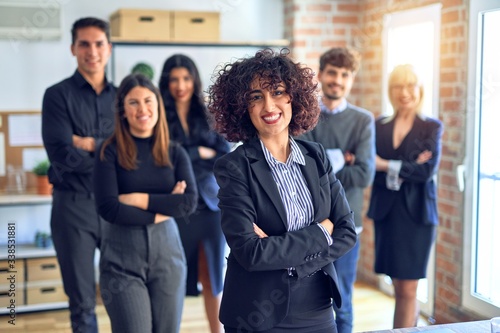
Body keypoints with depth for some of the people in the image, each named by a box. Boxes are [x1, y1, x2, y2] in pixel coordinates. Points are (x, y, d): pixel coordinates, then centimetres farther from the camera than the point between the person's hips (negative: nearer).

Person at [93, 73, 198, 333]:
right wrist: (162, 210, -8)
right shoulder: (110, 152, -3)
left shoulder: (175, 153, 6)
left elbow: (189, 202, -6)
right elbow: (108, 208, -12)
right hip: (122, 257, -3)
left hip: (167, 252, 3)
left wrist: (139, 199, -12)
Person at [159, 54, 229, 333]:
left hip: (211, 204, 3)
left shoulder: (209, 115, 9)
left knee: (213, 276, 9)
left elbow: (226, 158, 2)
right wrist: (201, 153, -6)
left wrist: (185, 157, -10)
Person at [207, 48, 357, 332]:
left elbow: (347, 232, -3)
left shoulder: (316, 156, 2)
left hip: (318, 309, 4)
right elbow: (249, 252, -20)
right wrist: (319, 233, -13)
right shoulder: (234, 167, -12)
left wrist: (278, 250, -16)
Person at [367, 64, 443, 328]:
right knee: (399, 287, 8)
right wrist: (407, 169, -15)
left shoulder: (431, 127, 1)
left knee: (407, 290, -2)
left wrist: (386, 166, -11)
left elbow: (428, 170, -12)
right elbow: (372, 171, -3)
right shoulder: (379, 126, 7)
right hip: (386, 214, 3)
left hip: (417, 214, -3)